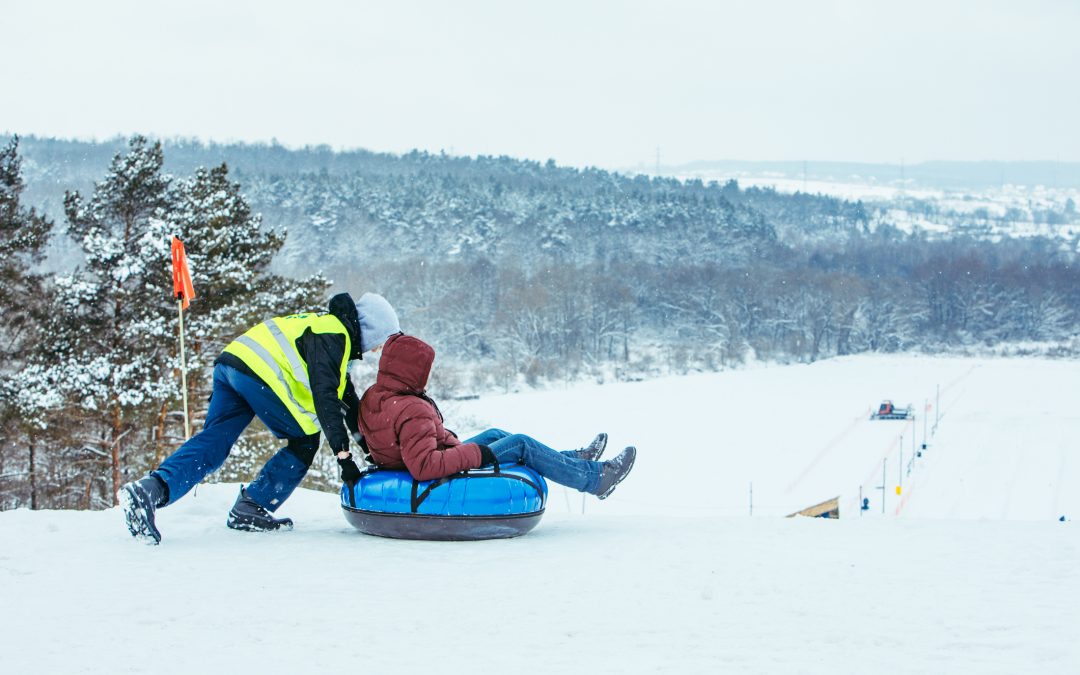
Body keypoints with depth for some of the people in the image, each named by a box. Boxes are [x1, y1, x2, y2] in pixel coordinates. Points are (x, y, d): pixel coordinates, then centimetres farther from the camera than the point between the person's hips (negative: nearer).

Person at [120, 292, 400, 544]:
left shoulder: (330, 328, 28)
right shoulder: (332, 338, -4)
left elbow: (346, 393, 37)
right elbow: (325, 397, -16)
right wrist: (343, 456, -15)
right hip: (260, 375, -9)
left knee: (212, 443, -1)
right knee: (305, 443, 7)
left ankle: (153, 488, -22)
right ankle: (250, 509, 3)